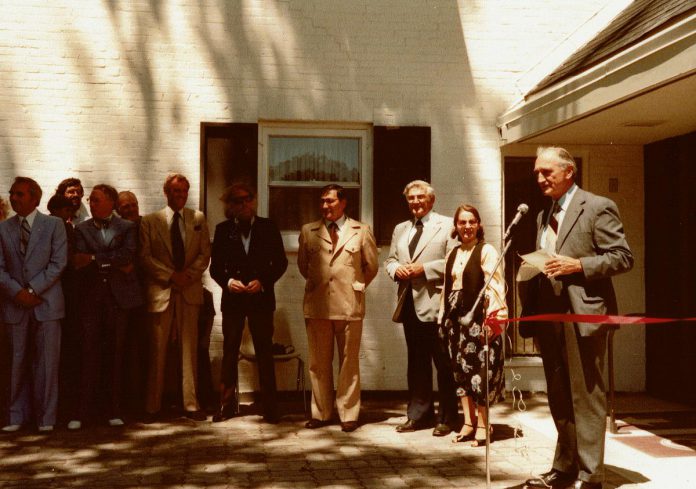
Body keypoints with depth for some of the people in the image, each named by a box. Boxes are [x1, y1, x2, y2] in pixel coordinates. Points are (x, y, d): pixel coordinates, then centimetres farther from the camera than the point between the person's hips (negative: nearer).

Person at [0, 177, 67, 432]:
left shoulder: (54, 224, 2)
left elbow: (58, 263, -6)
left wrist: (32, 290, -12)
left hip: (46, 303, -2)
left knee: (47, 360, 1)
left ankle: (46, 417, 9)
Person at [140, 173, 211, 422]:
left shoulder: (198, 219, 11)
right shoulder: (150, 221, 6)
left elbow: (205, 254, 8)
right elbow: (145, 256, 0)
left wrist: (188, 275, -8)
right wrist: (170, 276, -10)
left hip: (190, 290, 2)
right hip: (160, 291, -2)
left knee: (189, 349, 4)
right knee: (157, 350, -1)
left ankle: (191, 404, 10)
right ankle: (152, 406, 7)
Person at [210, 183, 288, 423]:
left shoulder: (268, 227, 4)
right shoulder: (223, 230, 7)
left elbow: (281, 262, 3)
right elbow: (215, 266, 7)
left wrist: (262, 281, -11)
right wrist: (227, 281, -12)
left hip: (261, 297, -1)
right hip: (232, 298, 1)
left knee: (264, 352, 2)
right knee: (229, 352, 3)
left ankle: (270, 408, 8)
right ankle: (226, 405, 11)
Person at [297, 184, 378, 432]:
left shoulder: (361, 231, 5)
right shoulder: (308, 231, 11)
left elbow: (371, 266, 12)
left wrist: (356, 286, 10)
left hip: (349, 304, -2)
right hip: (317, 305, 2)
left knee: (349, 362, 4)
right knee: (319, 363, 7)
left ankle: (348, 415, 11)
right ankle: (320, 413, 17)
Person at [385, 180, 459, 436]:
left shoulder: (447, 225, 1)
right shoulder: (400, 229, 20)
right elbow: (390, 259, 22)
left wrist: (424, 268, -15)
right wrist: (396, 269, -1)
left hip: (435, 303, -6)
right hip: (409, 303, 6)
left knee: (444, 363, -1)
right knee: (416, 362, 12)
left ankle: (447, 418, 7)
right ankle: (418, 415, 20)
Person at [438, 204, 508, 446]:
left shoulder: (486, 251, -5)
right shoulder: (453, 254, 16)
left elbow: (494, 285, -13)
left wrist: (492, 317, -22)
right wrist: (443, 317, 13)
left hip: (478, 317, -7)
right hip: (456, 317, 7)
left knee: (480, 369, -3)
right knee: (460, 369, 8)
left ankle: (482, 425, 6)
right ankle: (468, 422, 17)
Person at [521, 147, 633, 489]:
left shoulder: (598, 207, -4)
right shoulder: (544, 216, 19)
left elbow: (623, 257, -10)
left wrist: (579, 265, -18)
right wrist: (533, 267, 7)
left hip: (583, 314, -7)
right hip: (549, 315, 8)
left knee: (586, 396, -3)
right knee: (559, 397, 14)